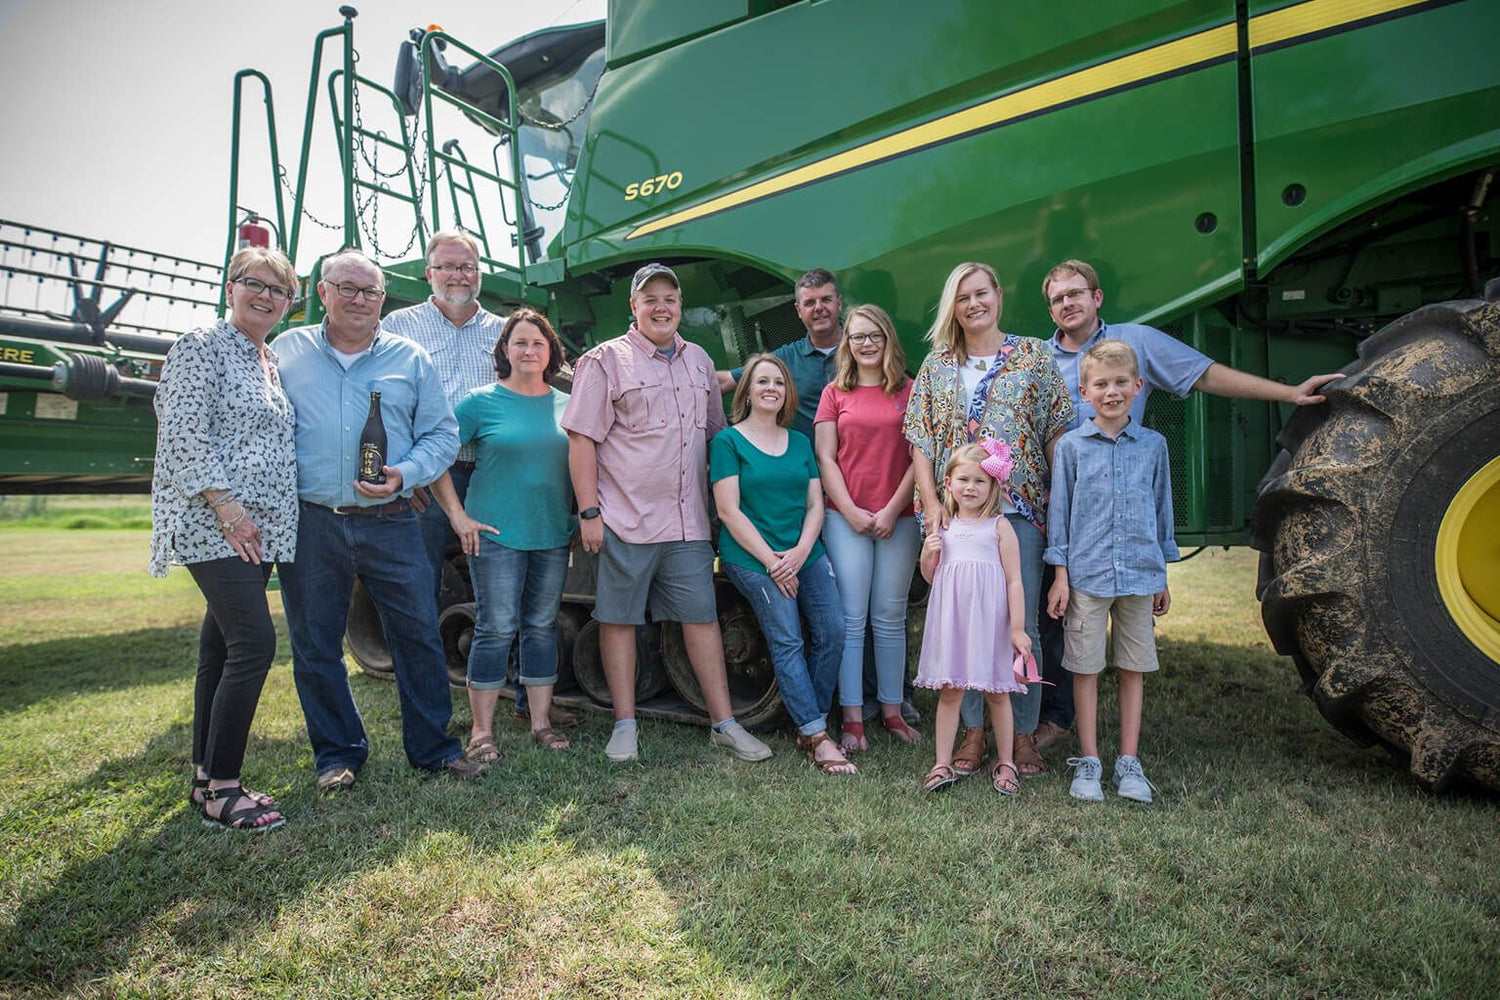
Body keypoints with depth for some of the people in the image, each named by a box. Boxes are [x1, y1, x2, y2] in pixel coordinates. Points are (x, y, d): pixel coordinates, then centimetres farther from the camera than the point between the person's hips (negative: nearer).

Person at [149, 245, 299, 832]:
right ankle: (220, 792, -6)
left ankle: (207, 778, 20)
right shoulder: (200, 347, -5)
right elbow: (183, 436, -14)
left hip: (260, 530, 8)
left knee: (221, 647, 11)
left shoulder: (271, 362, 19)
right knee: (254, 642, -15)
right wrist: (227, 506, -19)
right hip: (211, 523, -8)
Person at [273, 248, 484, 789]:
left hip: (390, 522, 0)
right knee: (315, 646, 8)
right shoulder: (286, 352, 9)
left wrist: (404, 475, -11)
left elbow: (442, 434, 7)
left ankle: (433, 747, 18)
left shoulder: (411, 359, 8)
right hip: (310, 523, 1)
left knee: (419, 634, 2)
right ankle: (337, 753, 25)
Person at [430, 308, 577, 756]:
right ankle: (482, 731, 10)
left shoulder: (567, 406, 9)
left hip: (554, 536, 4)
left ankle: (542, 722, 20)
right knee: (496, 629, -2)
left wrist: (582, 518, 8)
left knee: (543, 626, 10)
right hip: (496, 535, -4)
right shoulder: (481, 402, -2)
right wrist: (458, 516, -7)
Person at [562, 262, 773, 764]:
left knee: (702, 616, 7)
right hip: (624, 519, -4)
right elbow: (581, 439, -5)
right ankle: (625, 726, 17)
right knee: (619, 619, 4)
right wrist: (589, 512, -11)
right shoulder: (605, 360, -1)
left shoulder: (698, 360, 16)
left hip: (688, 522, 5)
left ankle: (723, 722, 16)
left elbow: (716, 432, 25)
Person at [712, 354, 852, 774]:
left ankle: (810, 725, 8)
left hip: (805, 554, 5)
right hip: (751, 558, -5)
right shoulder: (728, 441, 1)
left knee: (833, 633, -7)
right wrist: (771, 560, -12)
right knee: (787, 641, -12)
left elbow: (815, 504, 12)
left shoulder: (800, 442, 17)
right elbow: (729, 510, -7)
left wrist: (800, 552, -7)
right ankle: (817, 738, -6)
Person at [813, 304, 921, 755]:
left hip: (898, 518, 0)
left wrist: (893, 509, -7)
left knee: (890, 617, 8)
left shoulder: (910, 392, 6)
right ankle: (852, 719, 6)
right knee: (851, 618, 0)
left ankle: (892, 712, 19)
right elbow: (825, 457, 3)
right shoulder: (834, 393, 8)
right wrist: (850, 510, -6)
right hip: (845, 518, 0)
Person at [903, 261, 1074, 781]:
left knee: (1021, 622, 1)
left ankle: (1023, 734, 16)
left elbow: (1057, 431, 4)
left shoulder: (1034, 357, 7)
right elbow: (921, 441, 6)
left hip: (1021, 508, -1)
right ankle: (973, 732, 18)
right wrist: (932, 503, -5)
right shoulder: (936, 367, 11)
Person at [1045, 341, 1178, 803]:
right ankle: (1087, 761, 16)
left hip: (1139, 574, 2)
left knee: (1134, 668, 9)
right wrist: (1060, 574, -2)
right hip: (1086, 574, -2)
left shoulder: (1153, 445, 6)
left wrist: (1162, 577, 12)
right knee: (1086, 667, 5)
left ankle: (1129, 761, 20)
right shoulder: (1071, 446, -1)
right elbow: (1060, 511, 1)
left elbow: (1162, 509, 12)